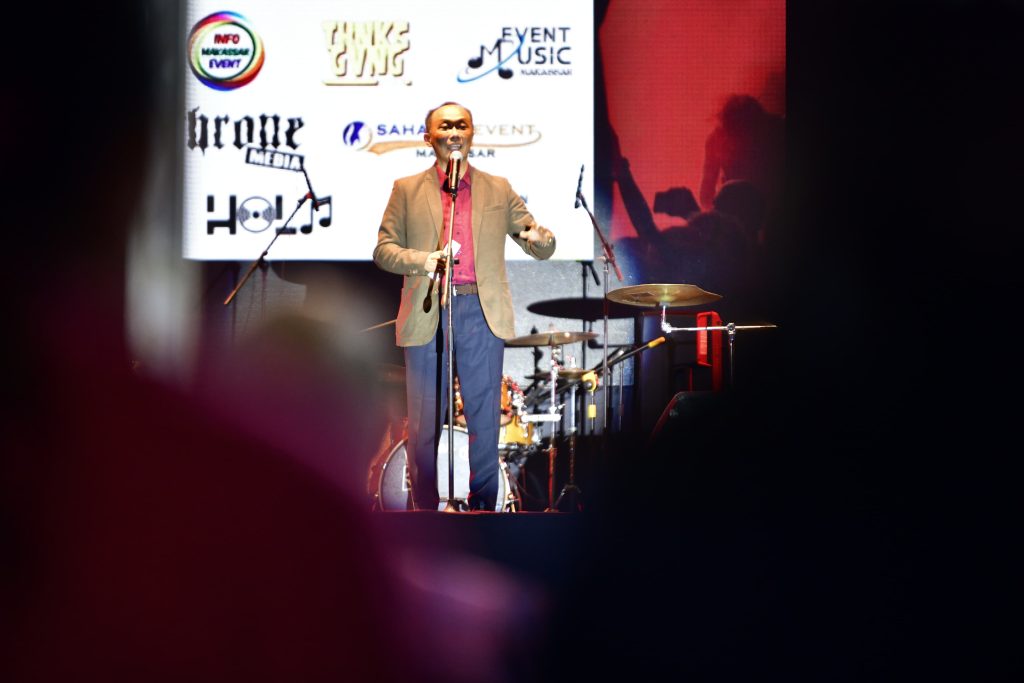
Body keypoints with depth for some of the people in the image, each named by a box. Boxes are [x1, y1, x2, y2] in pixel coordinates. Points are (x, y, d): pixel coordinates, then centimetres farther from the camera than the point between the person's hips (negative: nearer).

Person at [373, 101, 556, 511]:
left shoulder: (498, 190, 15)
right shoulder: (407, 190, 12)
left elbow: (543, 249, 12)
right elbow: (383, 250, 6)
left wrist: (539, 237, -13)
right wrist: (422, 260, -14)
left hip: (481, 313, 1)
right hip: (427, 316, -1)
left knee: (485, 419, 1)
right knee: (424, 421, -1)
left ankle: (483, 505, 9)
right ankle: (424, 507, 7)